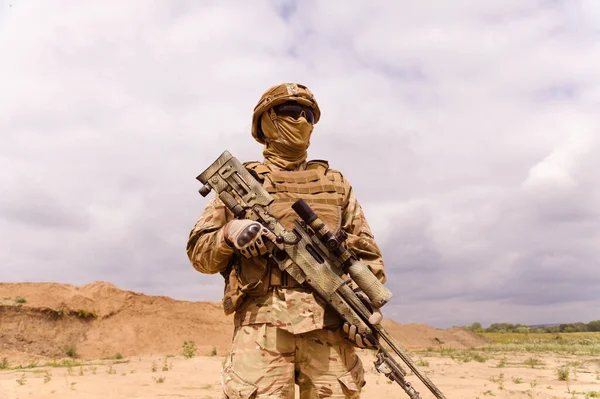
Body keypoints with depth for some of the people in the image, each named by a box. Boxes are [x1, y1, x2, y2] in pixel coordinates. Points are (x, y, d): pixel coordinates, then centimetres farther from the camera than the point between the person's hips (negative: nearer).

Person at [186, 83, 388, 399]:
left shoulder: (336, 184, 20)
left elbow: (366, 253, 16)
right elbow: (199, 253, 13)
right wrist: (229, 233, -9)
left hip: (329, 322, 2)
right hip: (261, 321, -1)